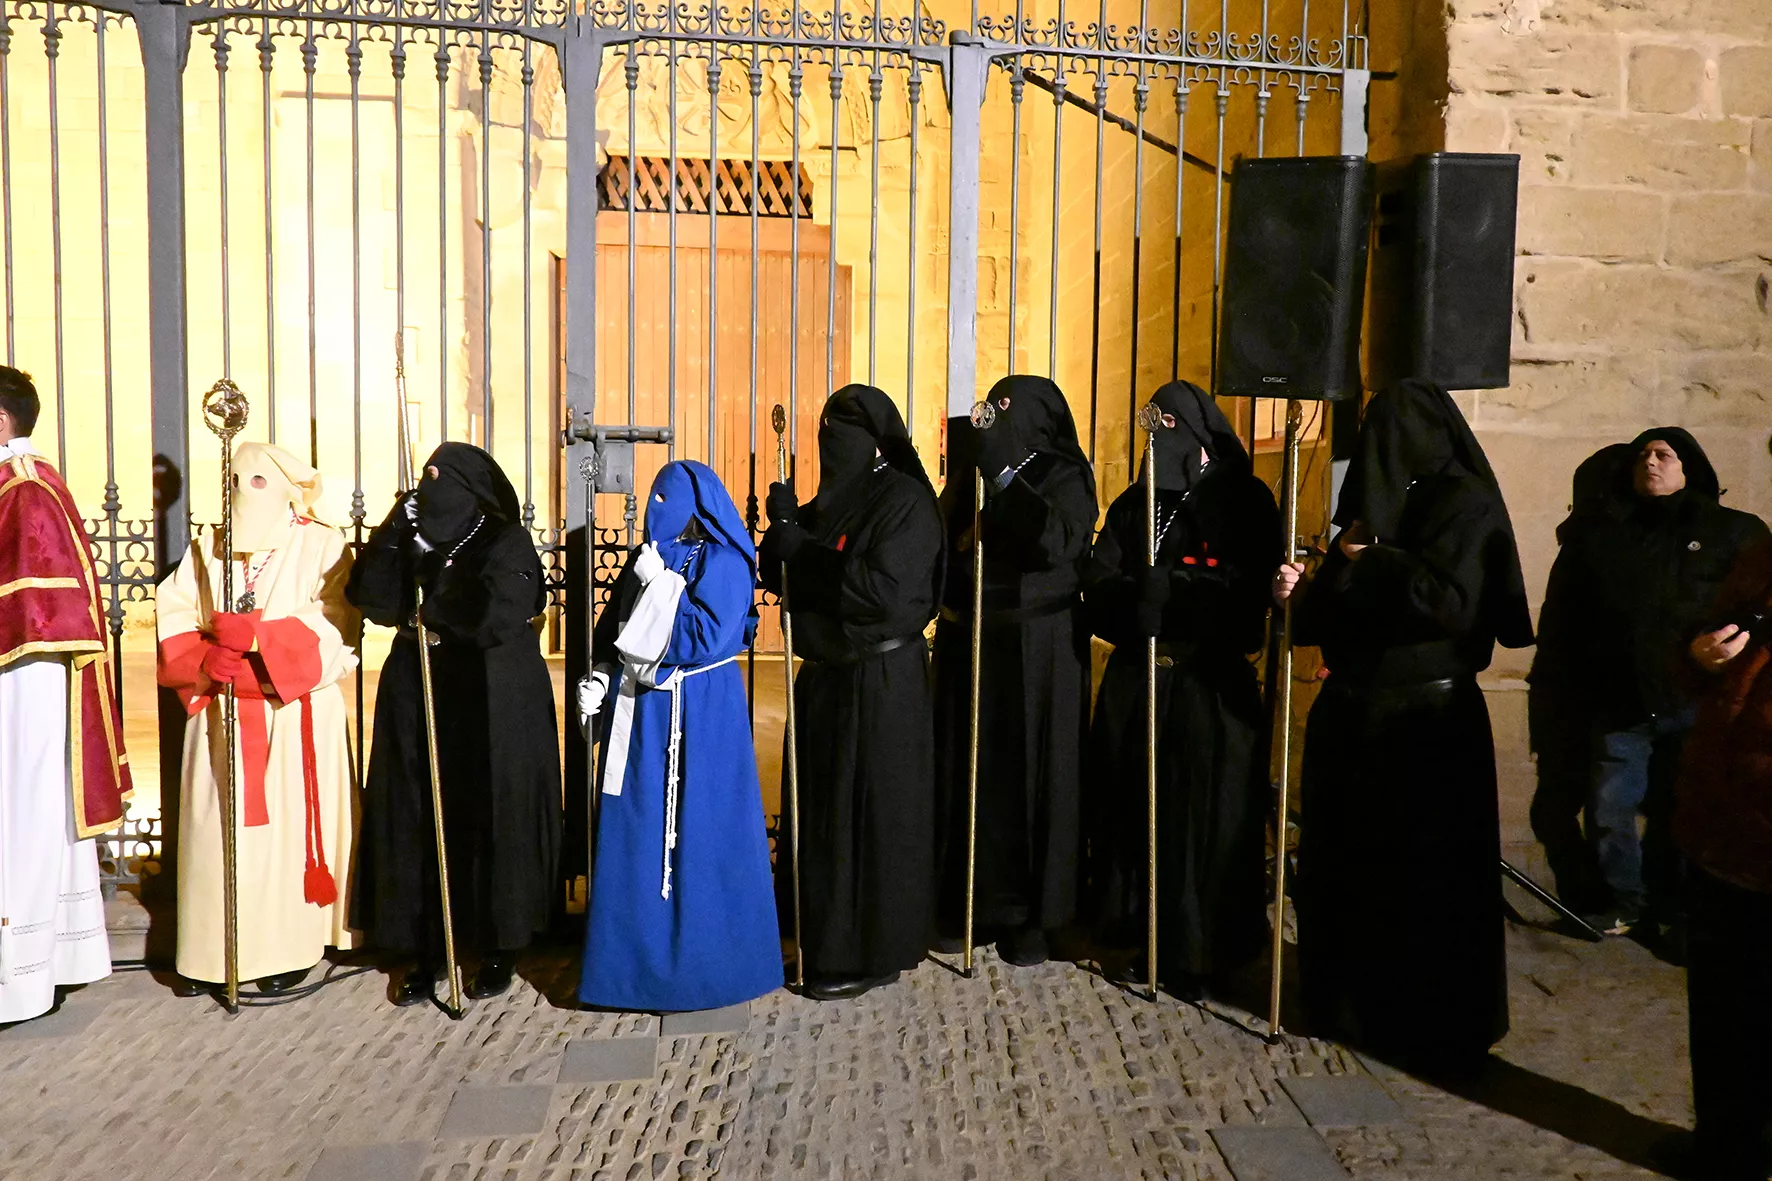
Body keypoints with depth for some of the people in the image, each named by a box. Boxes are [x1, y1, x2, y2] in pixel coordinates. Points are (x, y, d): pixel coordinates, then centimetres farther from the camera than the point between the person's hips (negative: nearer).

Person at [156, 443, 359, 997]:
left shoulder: (323, 546, 2)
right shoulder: (207, 549, 15)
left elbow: (332, 623, -11)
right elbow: (174, 616, 5)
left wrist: (256, 634, -22)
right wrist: (206, 660, -14)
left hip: (296, 714, -4)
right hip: (220, 713, 4)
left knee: (287, 823, -3)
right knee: (217, 827, 2)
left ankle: (290, 949, 5)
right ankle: (212, 953, 11)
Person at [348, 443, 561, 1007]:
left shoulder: (506, 544, -8)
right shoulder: (413, 538, 8)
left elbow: (497, 621, -22)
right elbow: (371, 599, -5)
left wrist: (427, 602, -9)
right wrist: (392, 537, -15)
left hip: (491, 714, -5)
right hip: (419, 709, 5)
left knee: (490, 824, 3)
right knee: (417, 825, 6)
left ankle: (500, 949, 18)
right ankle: (426, 950, 18)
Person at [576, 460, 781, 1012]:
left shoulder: (723, 564, -10)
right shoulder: (647, 559, 10)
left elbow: (702, 640, -21)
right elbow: (610, 632, 16)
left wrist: (660, 583, -18)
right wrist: (599, 679, 1)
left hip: (699, 717, -7)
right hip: (639, 713, 7)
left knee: (696, 833, 1)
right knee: (636, 832, 11)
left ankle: (701, 962, 16)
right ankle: (638, 953, 25)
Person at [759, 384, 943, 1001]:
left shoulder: (904, 500, -12)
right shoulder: (832, 498, 12)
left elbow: (885, 589, -24)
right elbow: (777, 574, 12)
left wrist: (803, 550, -18)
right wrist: (784, 527, -7)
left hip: (880, 680, -8)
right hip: (827, 673, 8)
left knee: (871, 815, 1)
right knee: (821, 809, 15)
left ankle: (871, 955, 13)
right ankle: (828, 936, 29)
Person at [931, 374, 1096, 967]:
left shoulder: (1062, 476, -6)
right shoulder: (972, 474, 10)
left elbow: (1059, 541, -25)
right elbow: (943, 550, 14)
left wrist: (1004, 474, -25)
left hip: (1037, 655, -5)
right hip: (970, 650, 5)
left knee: (1029, 775, 1)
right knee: (968, 772, 8)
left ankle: (1029, 915, 13)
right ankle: (976, 905, 20)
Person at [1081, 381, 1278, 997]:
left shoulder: (1245, 501, 0)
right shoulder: (1133, 504, 10)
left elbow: (1252, 588, -11)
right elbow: (1100, 590, 1)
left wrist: (1159, 585, -23)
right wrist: (1144, 592, -18)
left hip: (1213, 685, -3)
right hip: (1135, 680, 3)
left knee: (1204, 814, 0)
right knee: (1135, 807, 6)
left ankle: (1198, 950, 15)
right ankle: (1147, 937, 22)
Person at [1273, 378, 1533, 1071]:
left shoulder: (1465, 505, -9)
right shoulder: (1382, 505, 13)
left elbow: (1450, 601, -25)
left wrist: (1368, 560, -14)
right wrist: (1302, 597, -5)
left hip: (1428, 721, -8)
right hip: (1354, 712, 8)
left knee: (1424, 876, 1)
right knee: (1347, 861, 14)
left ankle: (1437, 1026, 17)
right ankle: (1351, 1000, 30)